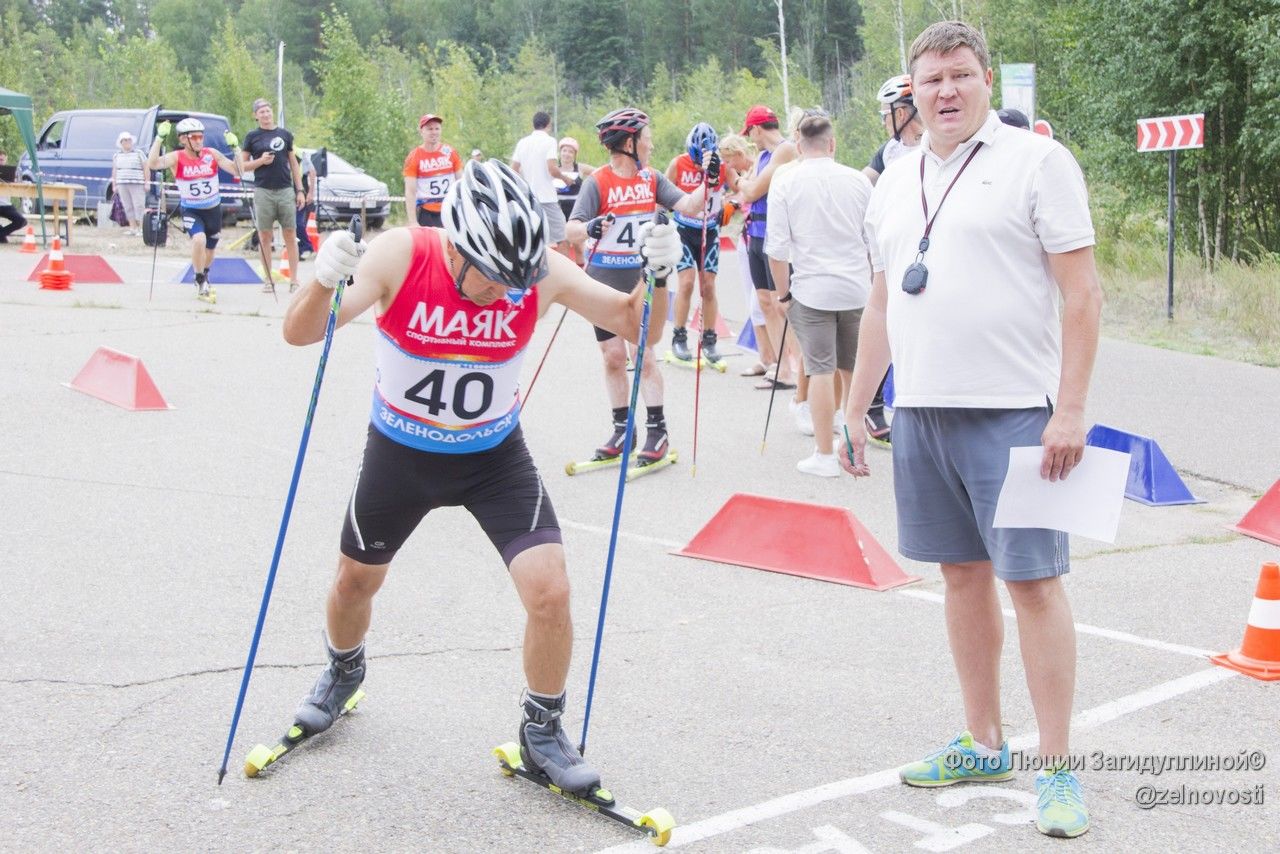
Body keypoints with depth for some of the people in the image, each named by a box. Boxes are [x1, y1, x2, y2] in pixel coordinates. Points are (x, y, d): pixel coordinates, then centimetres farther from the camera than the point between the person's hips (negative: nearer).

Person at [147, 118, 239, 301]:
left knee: (209, 249, 18)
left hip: (213, 209, 3)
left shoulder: (212, 154, -10)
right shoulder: (177, 158, -15)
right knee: (199, 239, -29)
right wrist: (160, 138, -37)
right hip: (190, 210, -3)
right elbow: (152, 164, -31)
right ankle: (200, 283, -8)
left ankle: (204, 280, 49)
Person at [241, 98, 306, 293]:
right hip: (263, 191, -1)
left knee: (290, 236, -1)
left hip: (286, 191, 1)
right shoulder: (252, 136, 7)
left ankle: (294, 280, 1)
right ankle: (269, 280, 8)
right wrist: (260, 161, -11)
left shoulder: (285, 134, 12)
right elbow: (242, 165, 7)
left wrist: (300, 190, 8)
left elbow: (294, 164, 14)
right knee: (264, 236, 2)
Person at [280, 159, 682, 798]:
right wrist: (324, 281, -52)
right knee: (355, 581, 19)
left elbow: (633, 326, -13)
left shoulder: (540, 270, -23)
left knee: (550, 592, -14)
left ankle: (543, 731, 12)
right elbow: (300, 334, -31)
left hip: (495, 457, 0)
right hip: (399, 453, 0)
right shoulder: (402, 256, -27)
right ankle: (344, 671, 54)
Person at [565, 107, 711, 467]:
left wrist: (709, 184, -17)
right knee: (613, 354, 5)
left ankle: (657, 430, 5)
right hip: (605, 280, -1)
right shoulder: (597, 181, -8)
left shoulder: (652, 179, 4)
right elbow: (572, 229, -15)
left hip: (643, 277, 1)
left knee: (643, 352, -1)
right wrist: (591, 228, -36)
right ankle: (622, 428, 17)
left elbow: (688, 207, -2)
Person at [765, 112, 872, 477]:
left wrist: (783, 293, 4)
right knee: (854, 369, 13)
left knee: (821, 370, 0)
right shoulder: (858, 180, 1)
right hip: (857, 287, 3)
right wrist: (872, 284, 22)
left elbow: (777, 248, -7)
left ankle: (824, 455, 3)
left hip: (811, 289, -3)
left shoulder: (786, 181, -6)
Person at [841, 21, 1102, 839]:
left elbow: (1082, 293, -9)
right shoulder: (895, 183, 14)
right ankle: (984, 744, 24)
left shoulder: (1037, 160, -5)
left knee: (1032, 580, -5)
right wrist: (854, 411, 17)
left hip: (1012, 411, -6)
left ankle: (1058, 767, 3)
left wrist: (1070, 409, -16)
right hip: (921, 410, 6)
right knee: (963, 573, 12)